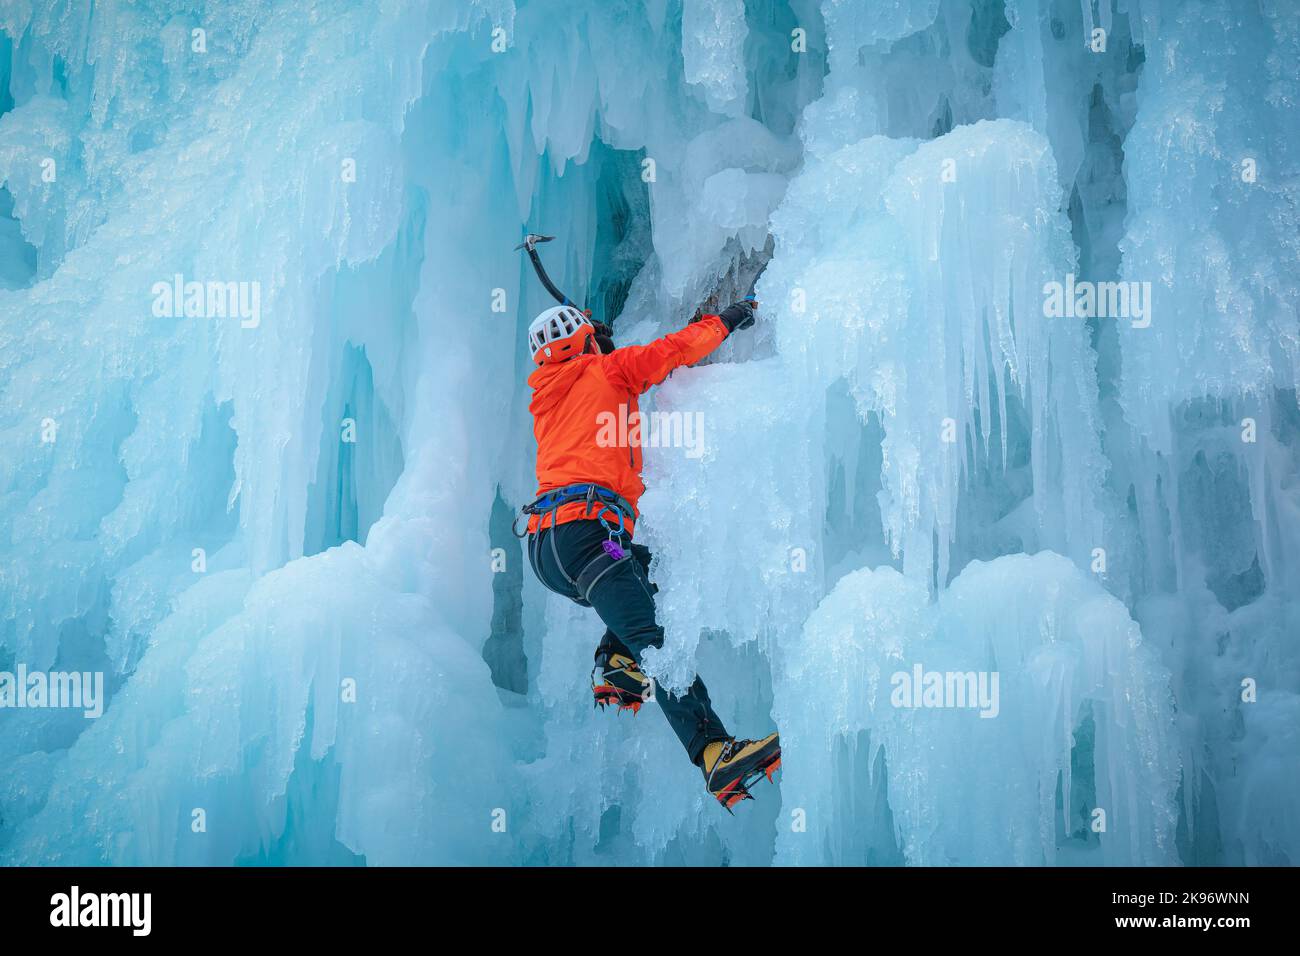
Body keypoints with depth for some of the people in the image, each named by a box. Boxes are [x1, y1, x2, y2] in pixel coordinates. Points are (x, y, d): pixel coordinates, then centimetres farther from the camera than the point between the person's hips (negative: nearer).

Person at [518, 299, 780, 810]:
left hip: (542, 547, 8)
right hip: (584, 531, -8)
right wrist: (724, 320, 27)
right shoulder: (605, 371, 13)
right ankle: (714, 754, -34)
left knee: (652, 569, 28)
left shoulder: (545, 404, 31)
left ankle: (614, 667, 8)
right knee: (657, 642, -20)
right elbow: (674, 350, 11)